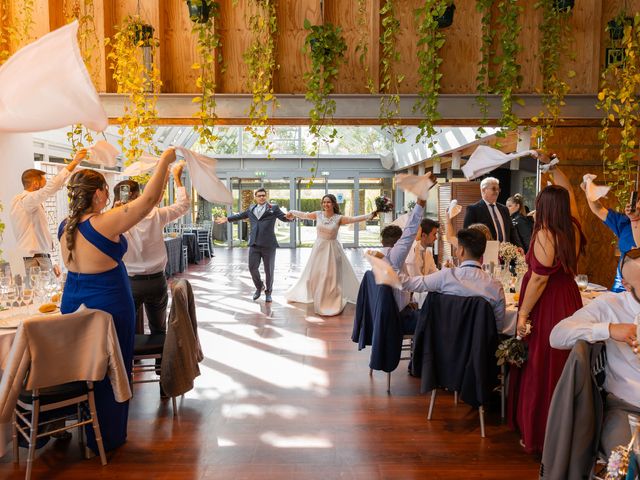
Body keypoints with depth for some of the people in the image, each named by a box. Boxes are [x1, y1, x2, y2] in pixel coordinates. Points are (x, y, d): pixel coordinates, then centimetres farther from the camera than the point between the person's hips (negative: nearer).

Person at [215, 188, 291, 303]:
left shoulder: (274, 208, 3)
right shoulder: (251, 209, 16)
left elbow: (284, 217, -9)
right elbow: (240, 216, 28)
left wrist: (289, 217, -31)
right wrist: (227, 219, 26)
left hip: (268, 244, -3)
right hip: (254, 244, 3)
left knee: (269, 270, 4)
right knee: (252, 267, 2)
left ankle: (268, 292, 23)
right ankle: (259, 287, 29)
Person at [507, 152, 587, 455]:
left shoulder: (544, 235, -18)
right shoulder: (573, 228, 2)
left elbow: (538, 280, -18)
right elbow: (567, 192, 19)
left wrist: (523, 315, -12)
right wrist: (550, 165, 25)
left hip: (546, 306, -7)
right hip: (569, 300, 7)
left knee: (540, 371, 3)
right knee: (562, 368, 16)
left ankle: (538, 437, 15)